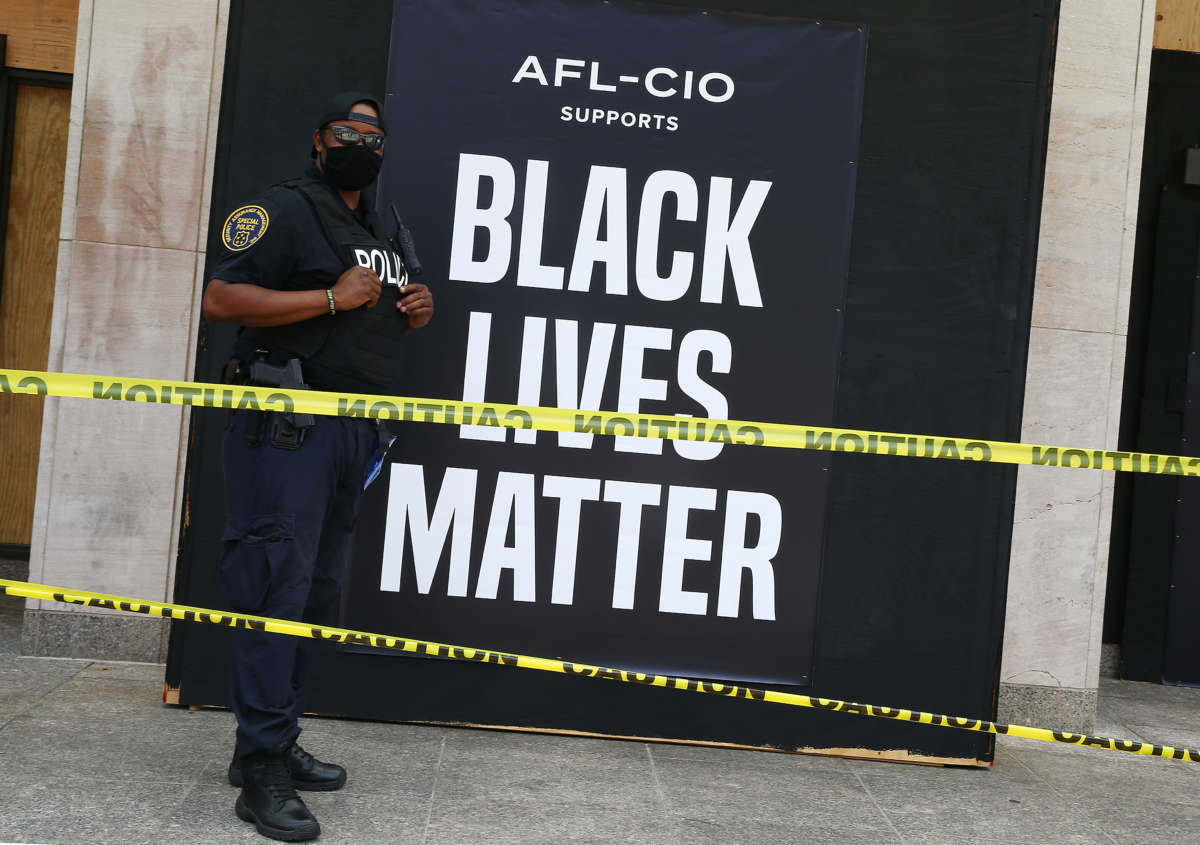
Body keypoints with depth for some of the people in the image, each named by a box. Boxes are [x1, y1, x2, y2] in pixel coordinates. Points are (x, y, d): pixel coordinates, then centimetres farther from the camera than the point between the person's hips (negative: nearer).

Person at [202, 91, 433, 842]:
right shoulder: (285, 210, -3)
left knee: (318, 593, 10)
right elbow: (221, 298, -14)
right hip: (288, 427, -8)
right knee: (278, 586, -11)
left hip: (353, 433, 9)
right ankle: (262, 771, -6)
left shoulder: (380, 235, 24)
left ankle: (277, 743, 20)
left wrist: (413, 315, 10)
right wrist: (333, 299, -17)